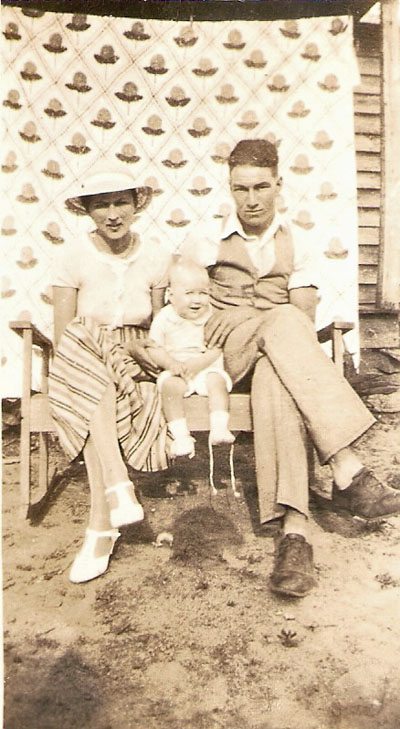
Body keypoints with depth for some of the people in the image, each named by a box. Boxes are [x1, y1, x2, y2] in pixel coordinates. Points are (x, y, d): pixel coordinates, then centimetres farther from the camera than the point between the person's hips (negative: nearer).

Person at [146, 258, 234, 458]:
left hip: (207, 367, 1)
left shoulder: (211, 316, -2)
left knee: (217, 381, -27)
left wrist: (200, 362, -22)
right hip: (175, 370, 0)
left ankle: (219, 428, -27)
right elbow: (154, 349, -2)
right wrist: (171, 363, -21)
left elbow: (218, 349, -5)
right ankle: (180, 436, -27)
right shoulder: (164, 318, -2)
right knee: (170, 385, -28)